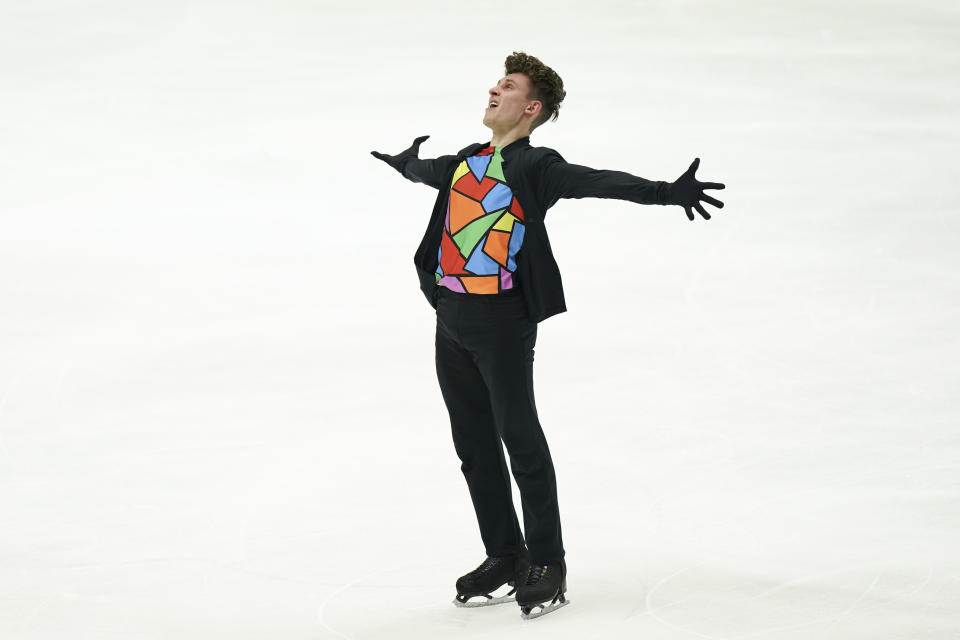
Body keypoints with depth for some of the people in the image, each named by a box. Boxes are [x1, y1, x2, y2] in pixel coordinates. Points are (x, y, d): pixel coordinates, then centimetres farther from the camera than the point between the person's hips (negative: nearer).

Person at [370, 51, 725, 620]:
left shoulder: (536, 167, -6)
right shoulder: (465, 162, 15)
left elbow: (601, 182, -20)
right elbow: (430, 172, 38)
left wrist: (666, 191, -35)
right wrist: (406, 164, 60)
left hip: (503, 321, -7)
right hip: (452, 317, 7)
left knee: (520, 439, -4)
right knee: (474, 444, 11)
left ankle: (547, 565, 4)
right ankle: (504, 557, 21)